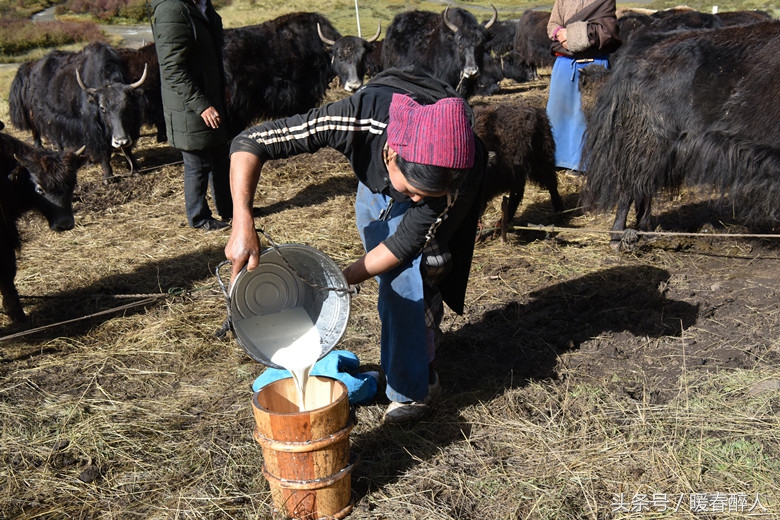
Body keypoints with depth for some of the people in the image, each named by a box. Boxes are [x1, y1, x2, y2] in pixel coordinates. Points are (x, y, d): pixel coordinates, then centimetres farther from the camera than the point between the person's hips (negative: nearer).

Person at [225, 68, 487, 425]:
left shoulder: (463, 172, -41)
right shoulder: (359, 118, -44)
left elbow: (406, 243, -29)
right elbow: (249, 143, -37)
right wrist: (243, 224, -49)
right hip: (375, 185, 2)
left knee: (408, 284, -15)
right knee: (388, 284, 11)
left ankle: (412, 389, 5)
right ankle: (394, 364, 35)